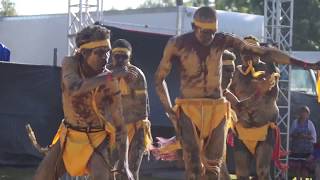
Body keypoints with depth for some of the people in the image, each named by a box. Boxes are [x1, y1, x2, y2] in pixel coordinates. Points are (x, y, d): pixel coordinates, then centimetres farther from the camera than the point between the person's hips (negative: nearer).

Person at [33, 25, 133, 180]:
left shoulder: (111, 84, -18)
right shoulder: (70, 63, -14)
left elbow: (119, 124, -16)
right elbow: (74, 88, -36)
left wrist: (123, 162, -27)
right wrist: (110, 76, -42)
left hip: (96, 139, -3)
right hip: (69, 136, 3)